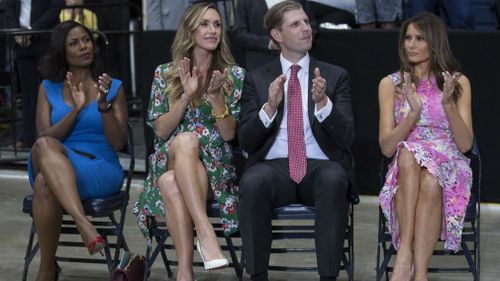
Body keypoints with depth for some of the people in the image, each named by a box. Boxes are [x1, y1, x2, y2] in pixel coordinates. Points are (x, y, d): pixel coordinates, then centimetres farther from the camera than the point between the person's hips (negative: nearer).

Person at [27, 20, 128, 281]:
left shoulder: (113, 87, 11)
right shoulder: (48, 88, 15)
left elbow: (118, 143, 1)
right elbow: (44, 139, 1)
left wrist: (103, 104, -13)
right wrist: (76, 109, -11)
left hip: (102, 169, -2)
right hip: (55, 167, 2)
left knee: (45, 184, -35)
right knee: (44, 147, -37)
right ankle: (84, 224, -48)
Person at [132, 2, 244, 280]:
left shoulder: (234, 74, 7)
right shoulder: (165, 73, 10)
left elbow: (229, 134, 1)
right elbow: (161, 131, 2)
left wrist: (216, 96, -14)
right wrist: (187, 95, -10)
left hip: (216, 166, -1)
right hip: (170, 163, 1)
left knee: (172, 183, -36)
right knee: (185, 140, -37)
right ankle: (206, 234, -46)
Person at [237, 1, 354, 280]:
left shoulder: (336, 76, 10)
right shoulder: (257, 78, 12)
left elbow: (347, 137, 0)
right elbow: (245, 141, 4)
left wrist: (323, 102, -17)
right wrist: (269, 107, -14)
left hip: (321, 166, 0)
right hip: (274, 166, 0)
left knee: (333, 179, -36)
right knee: (252, 181, -34)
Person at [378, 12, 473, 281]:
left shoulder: (458, 82, 7)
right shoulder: (391, 84, 9)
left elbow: (465, 144, -1)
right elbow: (386, 146, 0)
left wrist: (448, 104, -17)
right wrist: (413, 113, -16)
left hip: (449, 168, 0)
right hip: (406, 169, 1)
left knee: (429, 181, -37)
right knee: (408, 153, -36)